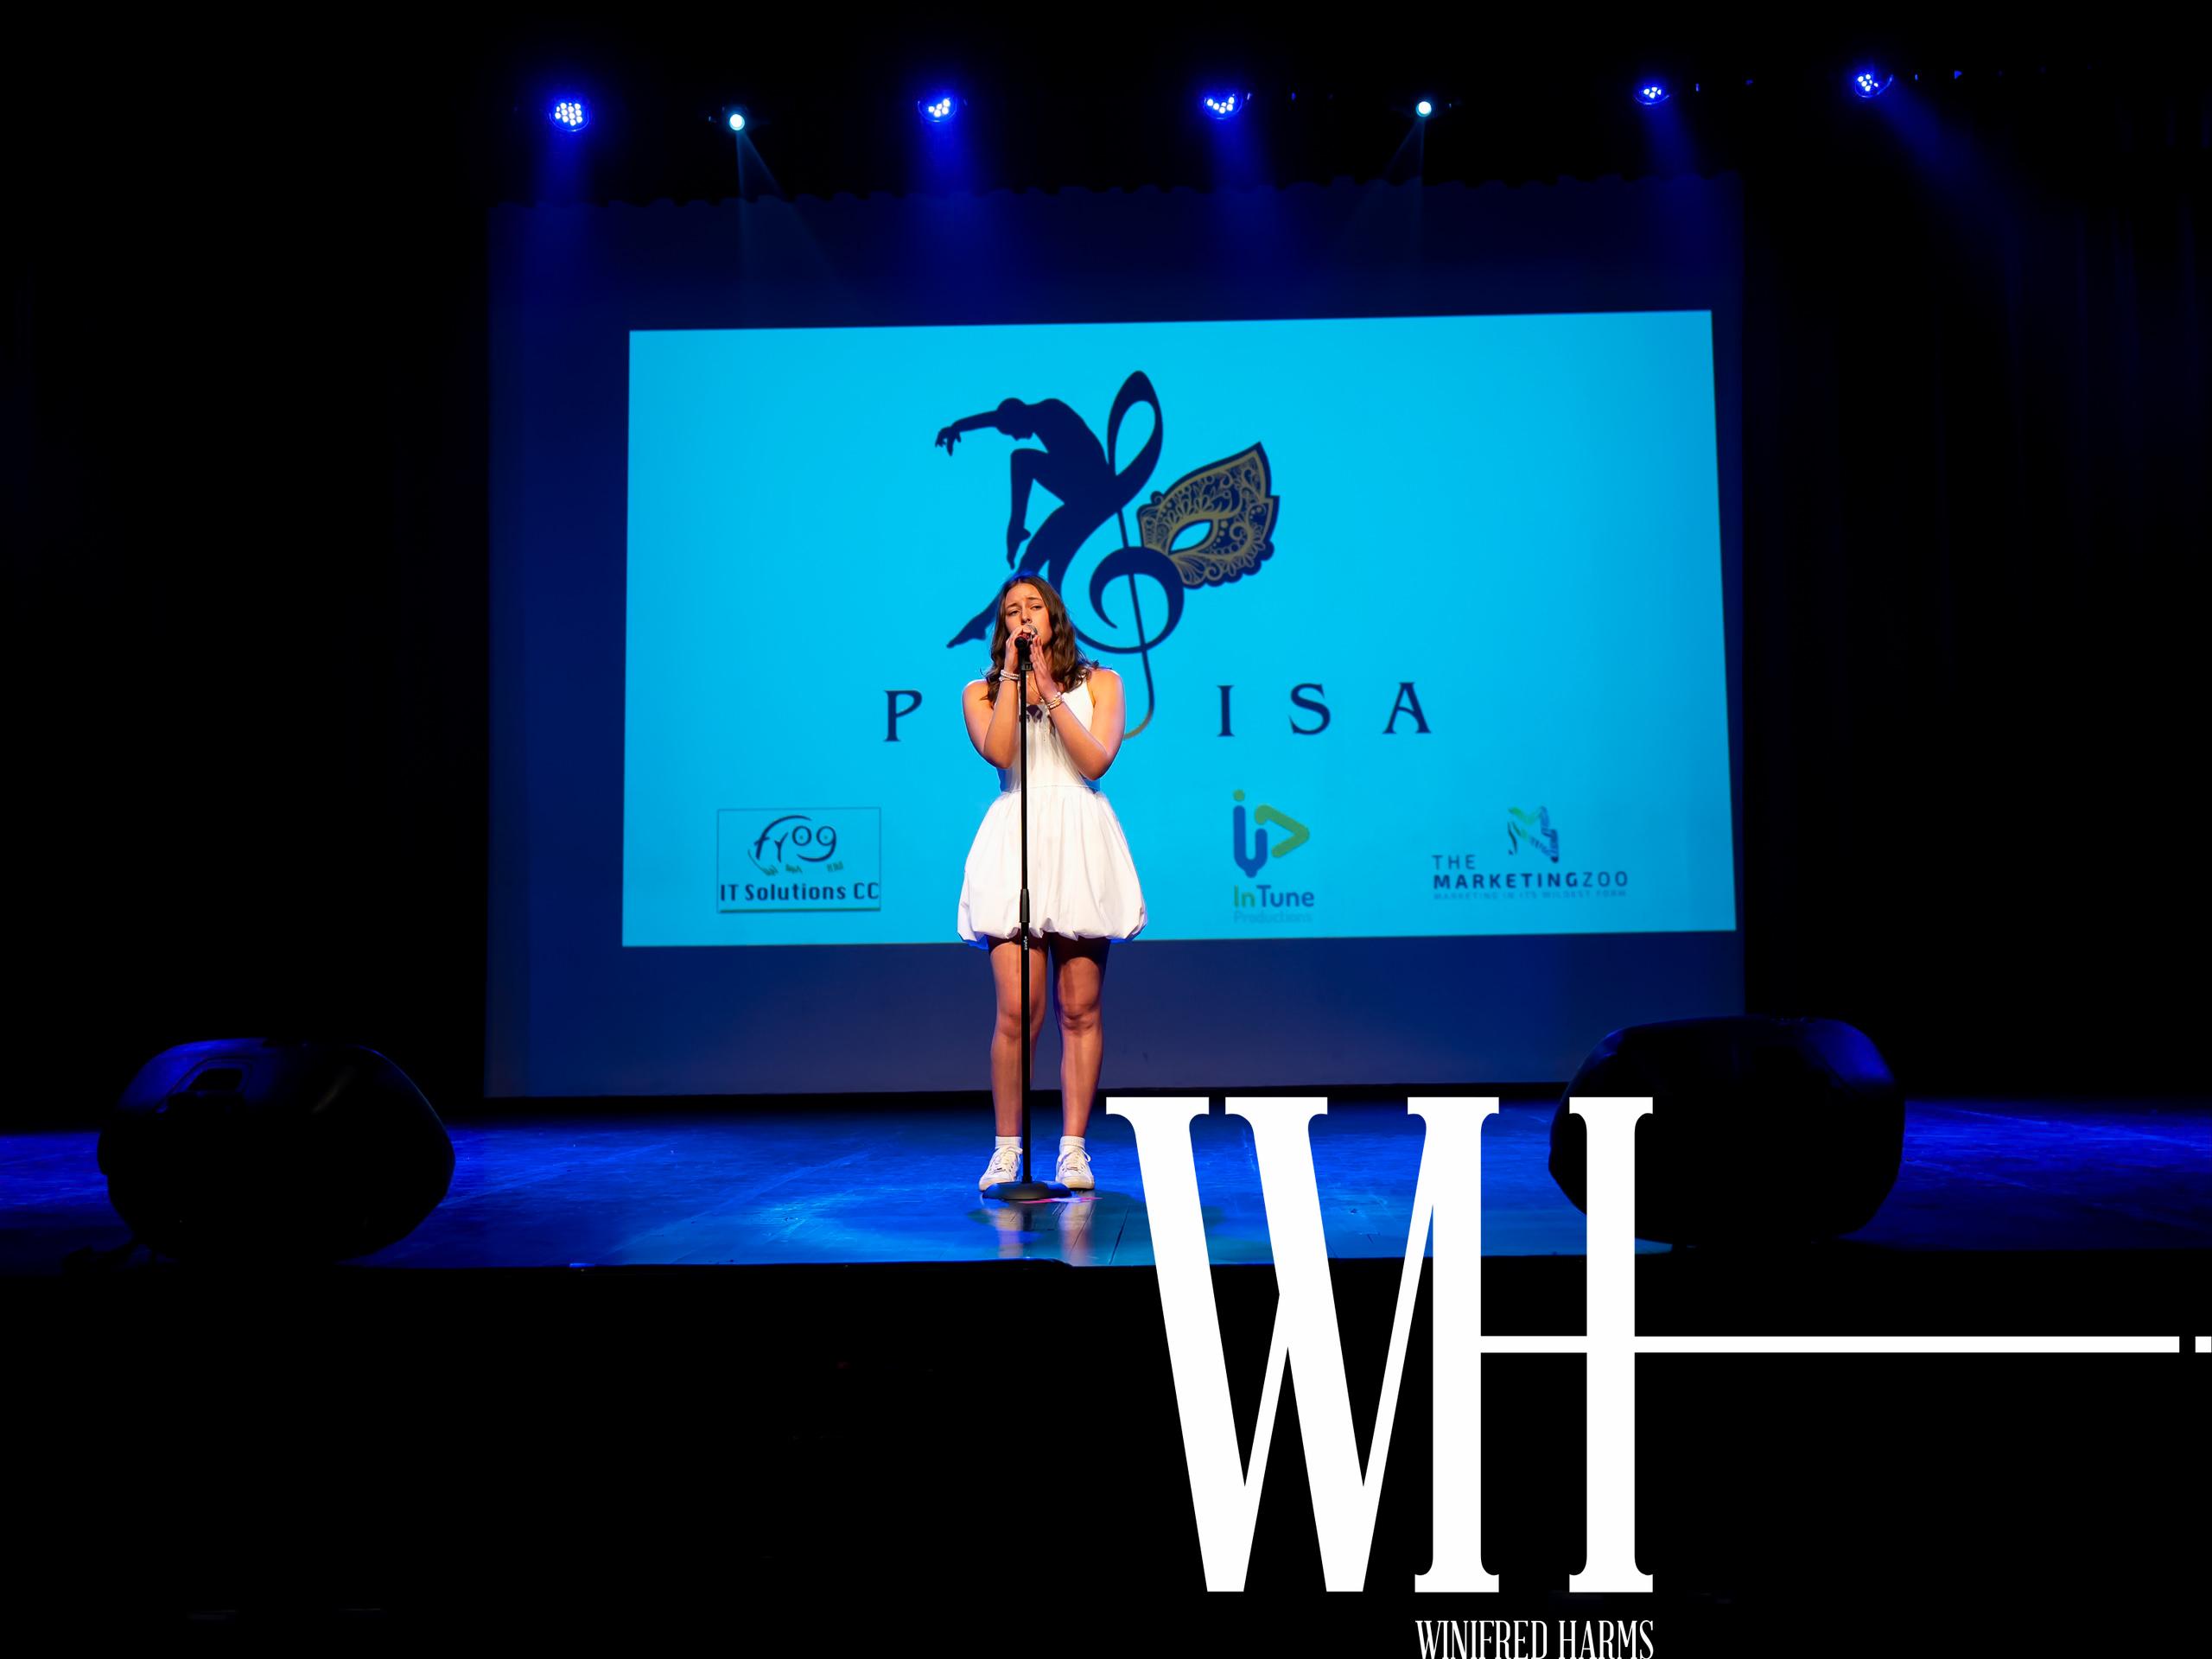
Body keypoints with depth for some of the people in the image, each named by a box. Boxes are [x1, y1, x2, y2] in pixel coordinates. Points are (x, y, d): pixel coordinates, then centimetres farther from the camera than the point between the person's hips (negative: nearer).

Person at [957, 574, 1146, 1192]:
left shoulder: (1099, 682, 13)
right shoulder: (981, 692, 14)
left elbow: (1096, 760, -3)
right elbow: (998, 752, -7)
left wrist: (1049, 689, -3)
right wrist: (1012, 675, -2)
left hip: (1080, 845, 0)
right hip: (1015, 845, 0)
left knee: (1080, 1009, 0)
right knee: (1017, 1012, -9)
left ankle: (1073, 1148, 8)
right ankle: (1007, 1148, 4)